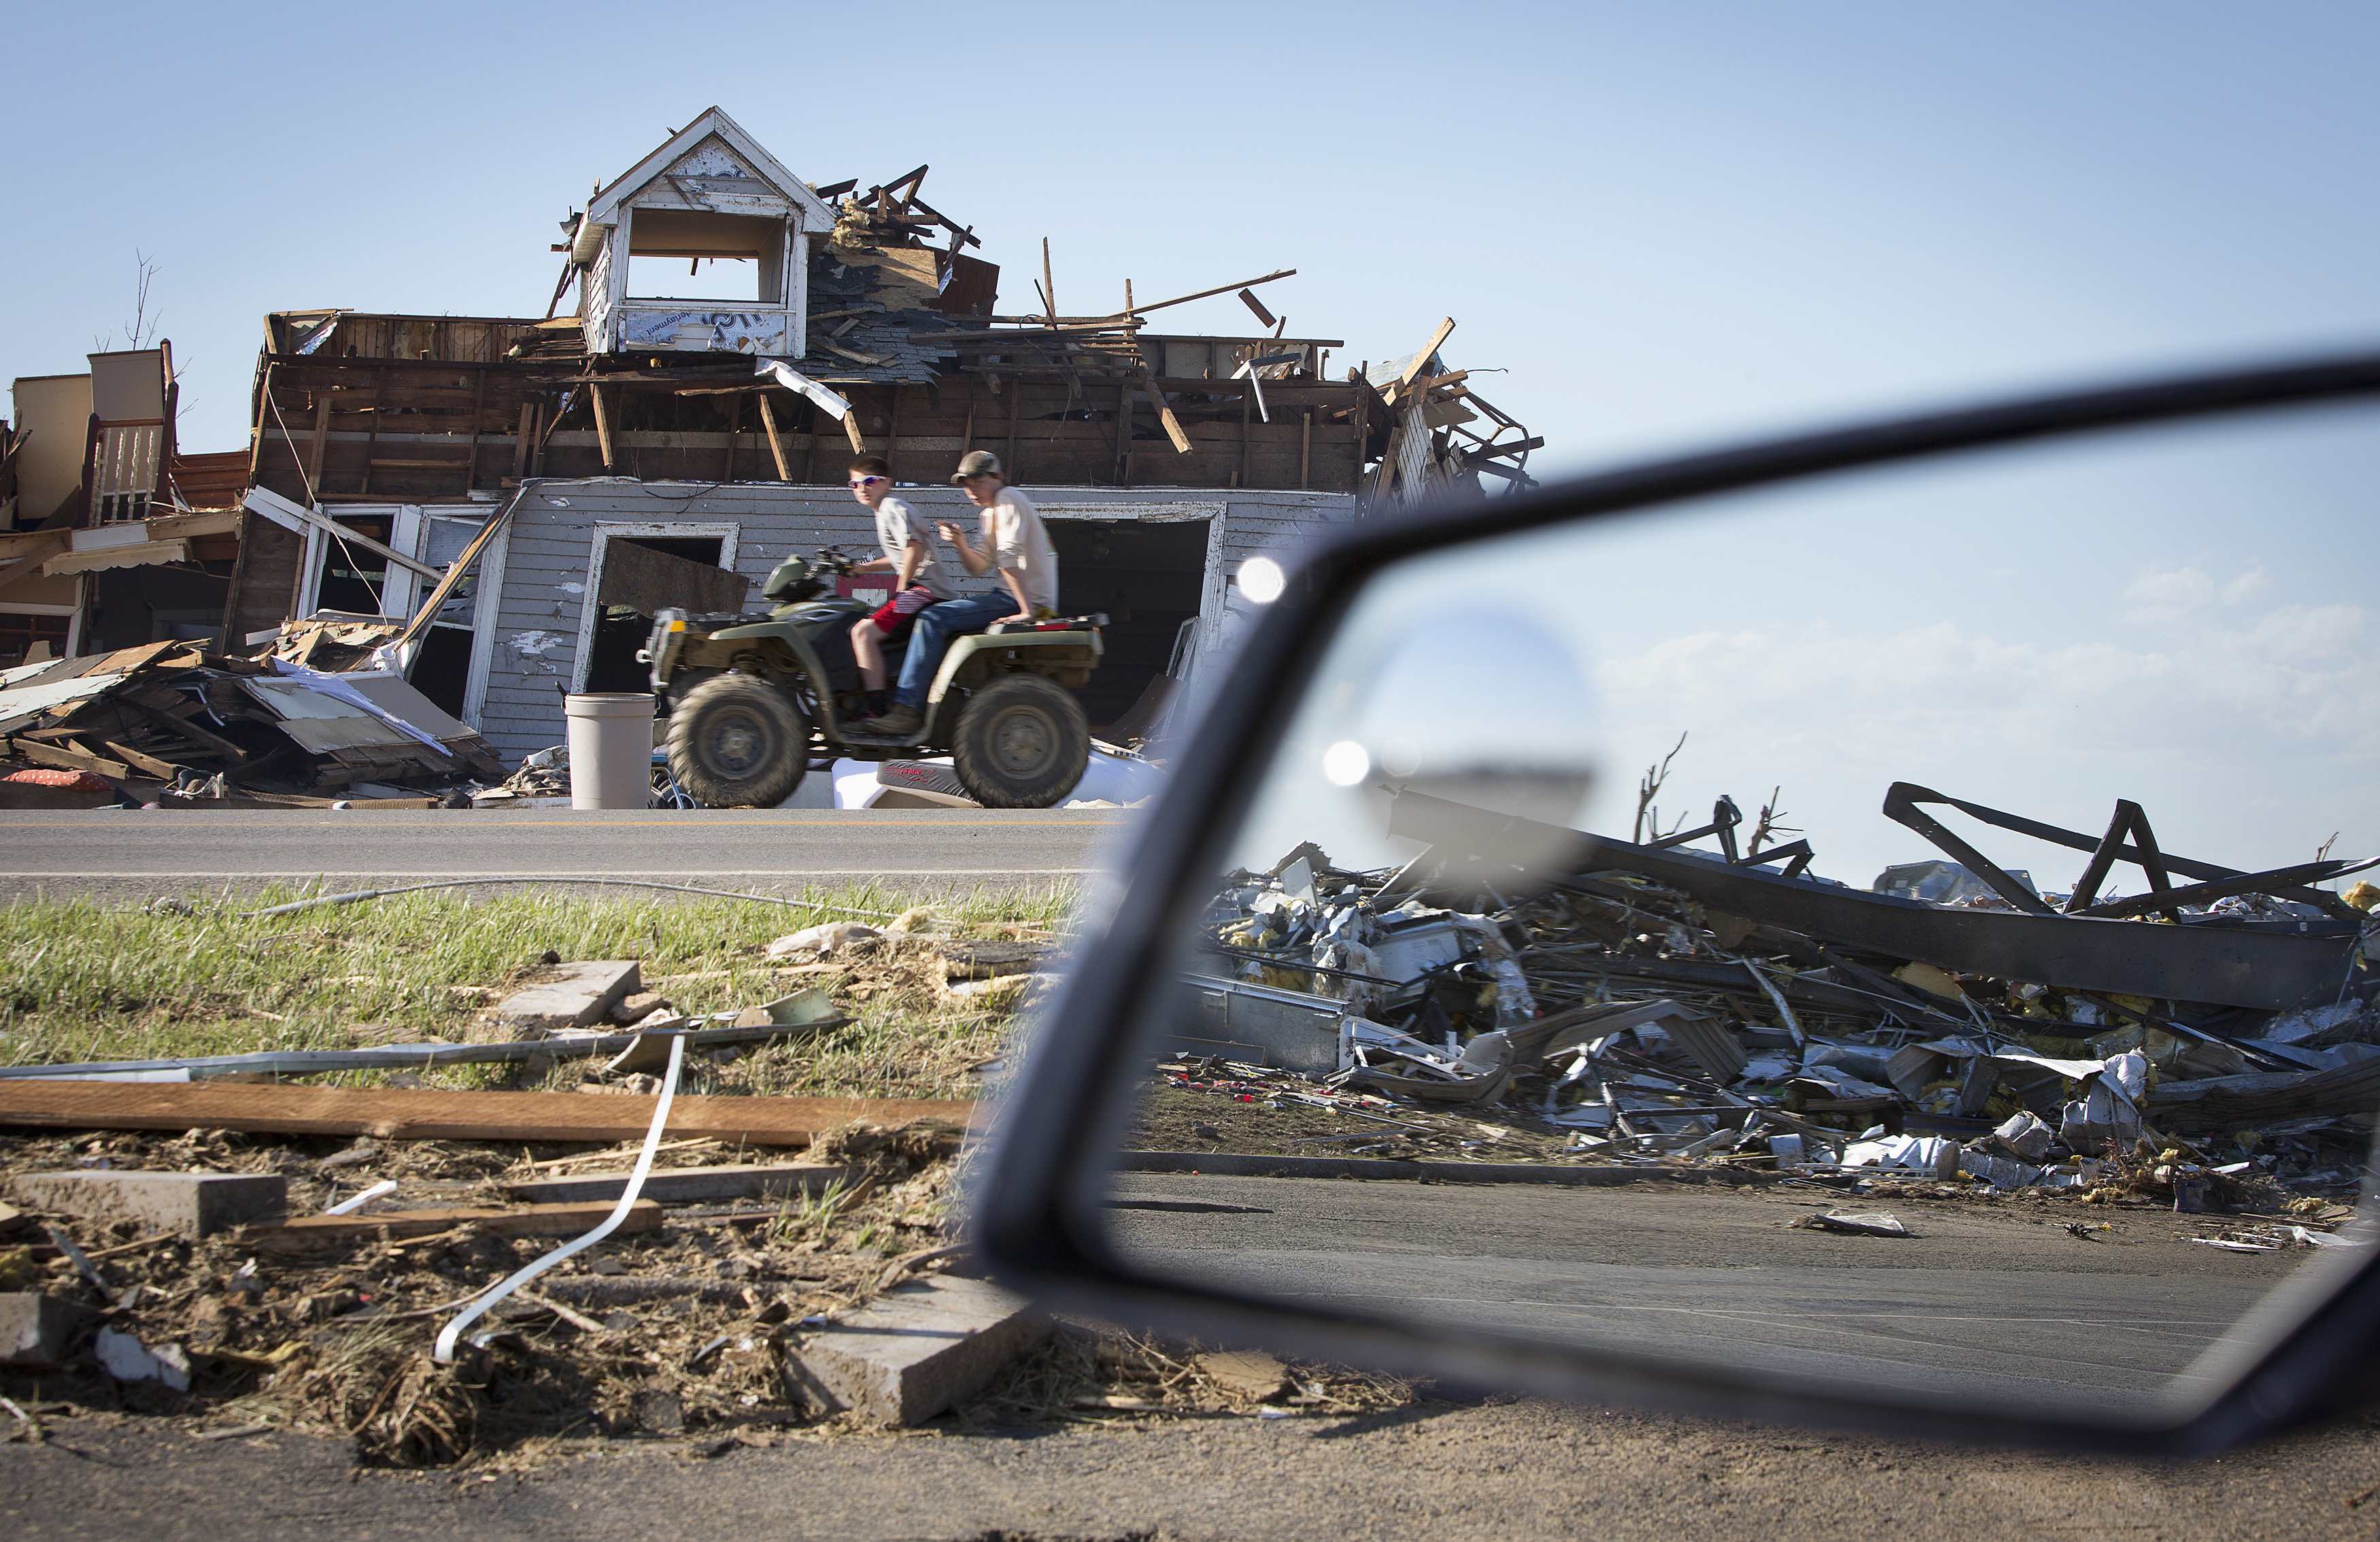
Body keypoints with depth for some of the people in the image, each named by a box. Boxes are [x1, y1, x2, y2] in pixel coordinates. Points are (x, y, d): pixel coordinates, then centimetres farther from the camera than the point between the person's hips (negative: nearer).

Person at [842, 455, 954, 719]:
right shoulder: (884, 510, 23)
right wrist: (862, 567, 27)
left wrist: (902, 588, -15)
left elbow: (914, 548, -22)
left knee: (864, 632, -23)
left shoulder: (891, 508, -9)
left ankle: (877, 705, -28)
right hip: (918, 588, 11)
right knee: (861, 628, 22)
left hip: (925, 589, -11)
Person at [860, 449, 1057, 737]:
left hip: (1029, 599, -10)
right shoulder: (990, 513, 22)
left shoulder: (1009, 500, -9)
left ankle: (907, 710, -22)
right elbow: (980, 567, 17)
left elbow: (1009, 558, -19)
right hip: (1015, 597, 10)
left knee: (934, 619, -18)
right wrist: (961, 544, -2)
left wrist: (1027, 610, -28)